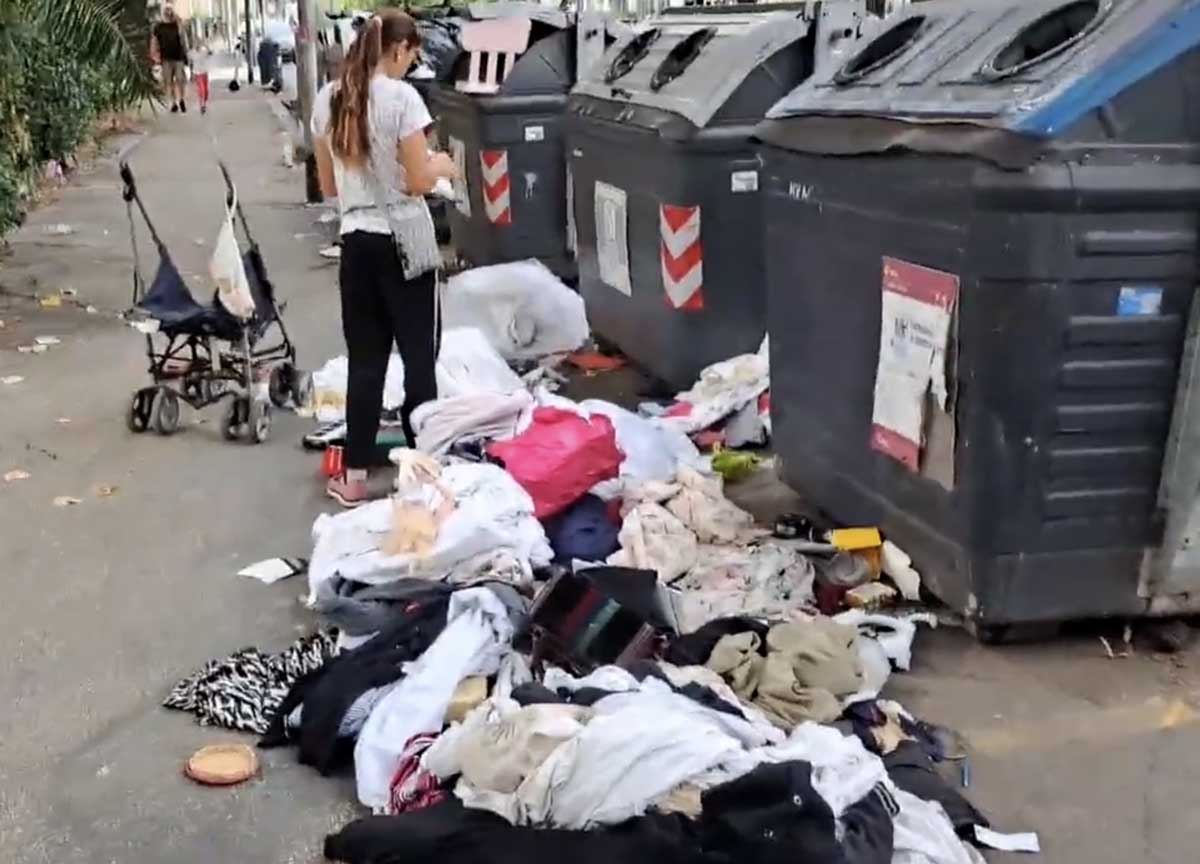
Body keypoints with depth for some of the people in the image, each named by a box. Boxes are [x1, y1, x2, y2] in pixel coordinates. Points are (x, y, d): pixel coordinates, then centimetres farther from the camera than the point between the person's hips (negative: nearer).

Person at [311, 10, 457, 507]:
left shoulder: (328, 99, 7)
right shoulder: (401, 96, -11)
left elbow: (328, 187, 12)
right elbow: (418, 181, -12)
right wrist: (441, 166, 8)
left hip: (355, 240, 5)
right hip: (405, 241, -5)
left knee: (365, 359, 10)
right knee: (419, 356, 6)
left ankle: (354, 479, 13)